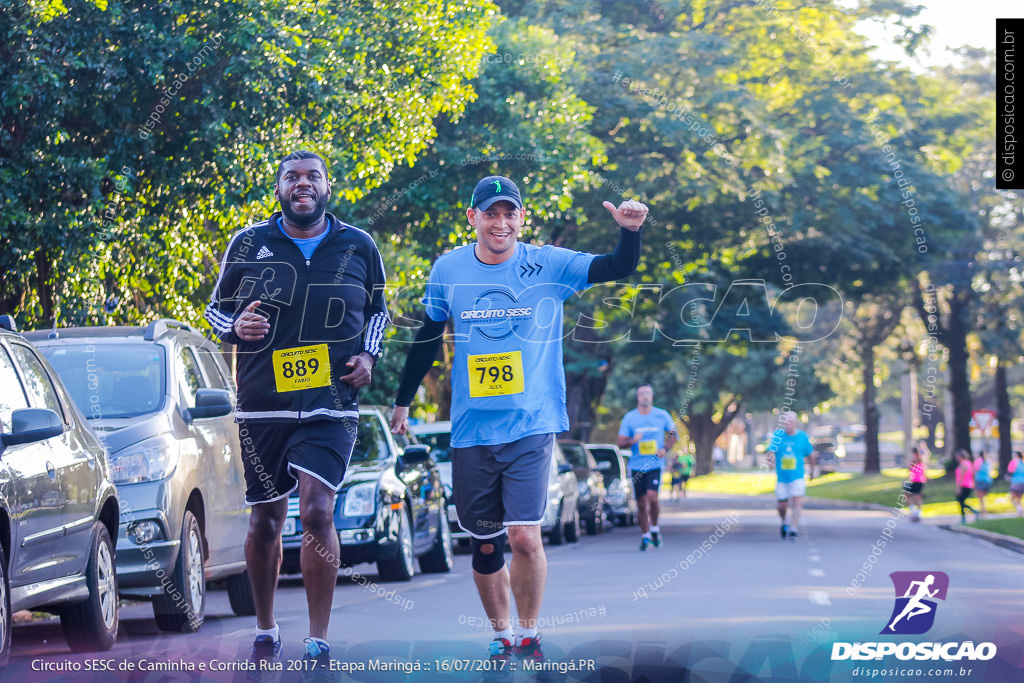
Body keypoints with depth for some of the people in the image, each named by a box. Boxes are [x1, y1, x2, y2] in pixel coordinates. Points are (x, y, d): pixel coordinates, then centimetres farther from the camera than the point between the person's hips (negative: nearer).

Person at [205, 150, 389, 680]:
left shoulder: (358, 247, 5)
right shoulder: (248, 245, 3)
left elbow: (376, 309, 19)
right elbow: (216, 308, 12)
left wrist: (368, 354, 1)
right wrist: (236, 326, -11)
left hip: (331, 404, -1)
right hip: (262, 405, 1)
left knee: (317, 512, -16)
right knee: (265, 519, 9)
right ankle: (265, 631, 29)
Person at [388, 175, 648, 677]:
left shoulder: (549, 266, -5)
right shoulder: (447, 270, 1)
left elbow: (618, 269, -13)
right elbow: (428, 337, 13)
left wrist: (630, 233, -34)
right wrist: (403, 401, 17)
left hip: (531, 426, -2)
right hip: (471, 429, 2)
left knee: (524, 537, -12)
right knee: (483, 546, 7)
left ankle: (529, 634, 8)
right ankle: (502, 636, 25)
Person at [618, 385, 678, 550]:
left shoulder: (662, 415, 3)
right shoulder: (629, 418, 3)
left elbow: (672, 434, 15)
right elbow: (620, 443, 4)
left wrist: (665, 449, -3)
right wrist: (633, 441, -17)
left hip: (655, 464, -1)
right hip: (636, 466, 1)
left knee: (652, 496, -19)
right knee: (641, 503, 3)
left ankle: (654, 528, 3)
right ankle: (645, 535, 18)